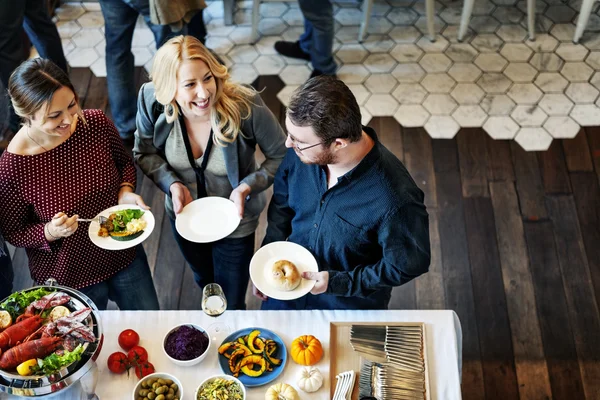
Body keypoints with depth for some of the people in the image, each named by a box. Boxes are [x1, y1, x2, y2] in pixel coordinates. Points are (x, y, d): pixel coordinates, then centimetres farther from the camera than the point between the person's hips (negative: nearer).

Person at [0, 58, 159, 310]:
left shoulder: (95, 123, -19)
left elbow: (124, 162, 3)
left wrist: (125, 191, -16)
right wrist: (50, 232, -30)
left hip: (124, 253, 4)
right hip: (68, 276, -3)